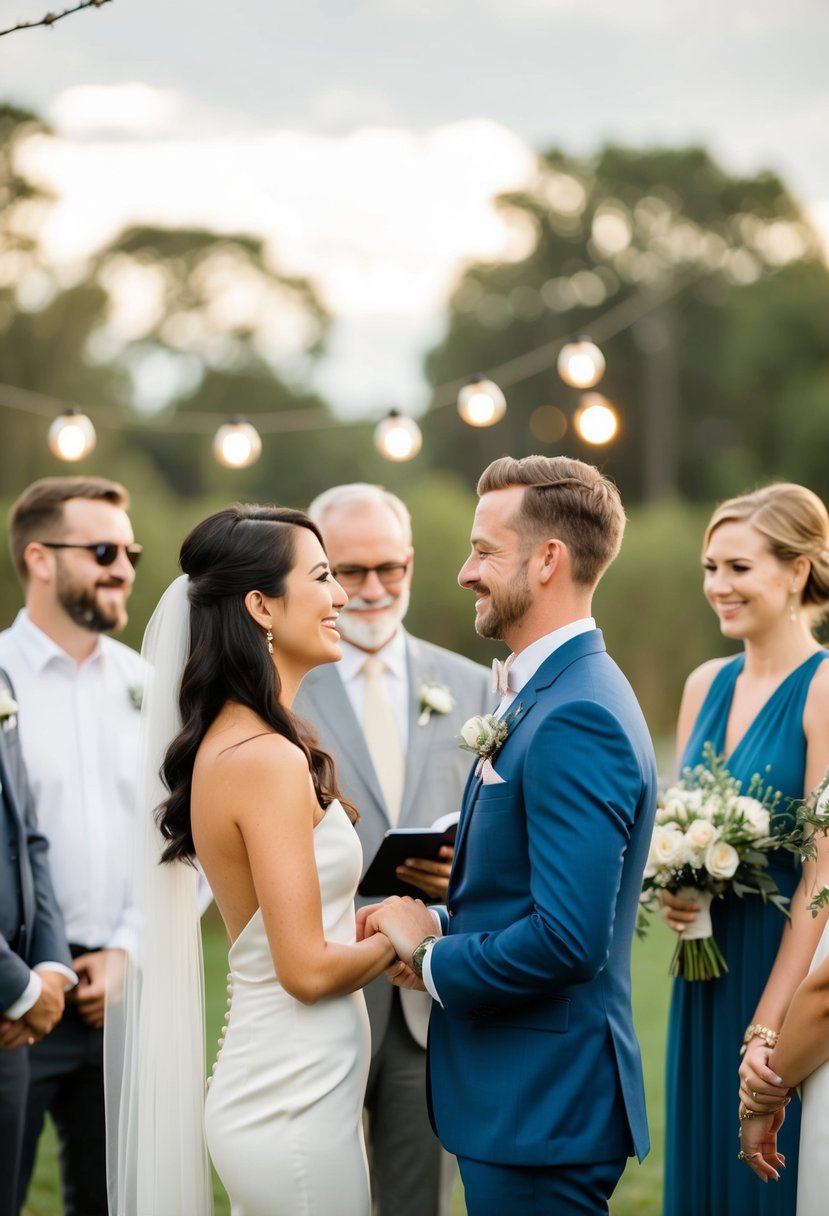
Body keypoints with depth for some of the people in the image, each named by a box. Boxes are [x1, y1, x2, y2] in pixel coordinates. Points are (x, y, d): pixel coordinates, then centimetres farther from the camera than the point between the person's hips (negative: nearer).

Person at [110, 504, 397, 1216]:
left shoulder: (228, 742, 8)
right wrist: (395, 938, -3)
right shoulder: (270, 759, -19)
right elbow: (308, 969, -19)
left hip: (270, 1092, 9)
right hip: (296, 1104, -9)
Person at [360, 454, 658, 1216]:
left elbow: (569, 938, -27)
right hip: (518, 1095, 10)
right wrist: (442, 928, 2)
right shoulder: (553, 692, 12)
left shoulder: (577, 718, -20)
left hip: (542, 1109, -10)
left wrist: (432, 960, -12)